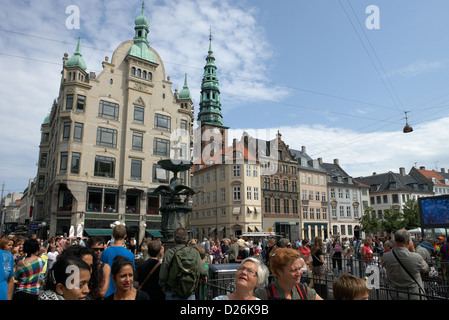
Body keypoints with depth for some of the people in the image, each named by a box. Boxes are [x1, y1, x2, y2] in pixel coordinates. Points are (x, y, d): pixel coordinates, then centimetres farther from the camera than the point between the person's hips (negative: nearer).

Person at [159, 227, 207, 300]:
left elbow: (162, 276, -8)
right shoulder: (194, 252, -5)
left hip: (173, 295, -1)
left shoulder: (169, 253, -11)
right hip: (191, 295, 2)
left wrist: (163, 286, 11)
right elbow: (203, 273, -3)